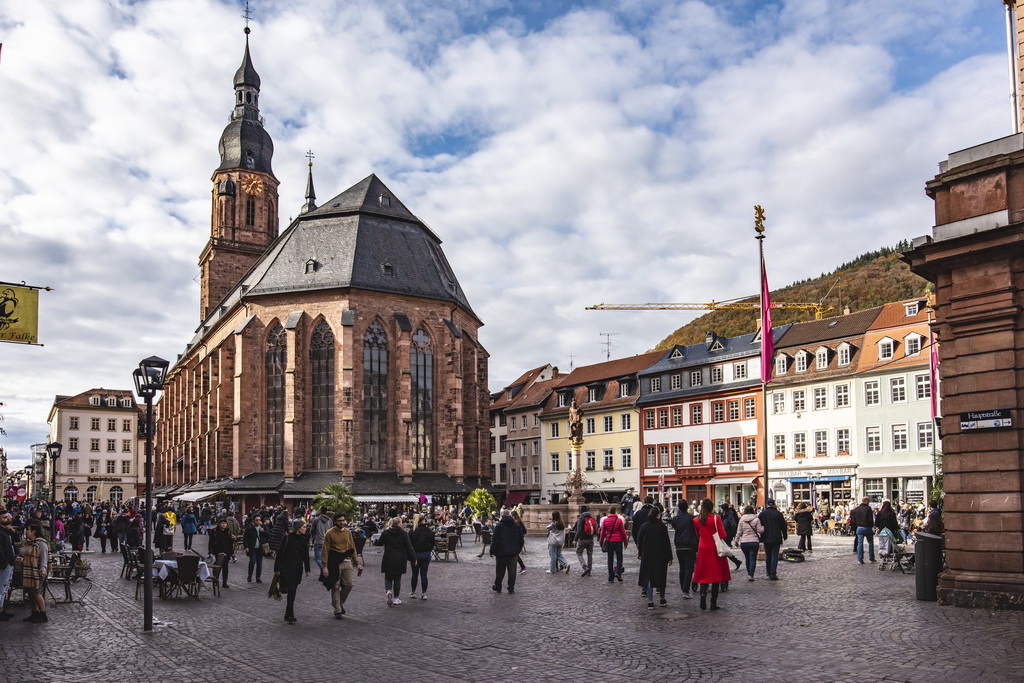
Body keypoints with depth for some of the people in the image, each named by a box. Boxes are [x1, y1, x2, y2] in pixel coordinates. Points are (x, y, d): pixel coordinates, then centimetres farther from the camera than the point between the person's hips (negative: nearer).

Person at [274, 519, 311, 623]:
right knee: (291, 590, -11)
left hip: (298, 569, 5)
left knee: (293, 592, 8)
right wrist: (277, 568, -8)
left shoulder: (304, 539, 5)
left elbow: (306, 555, 12)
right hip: (286, 568, -5)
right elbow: (280, 553, -8)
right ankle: (290, 615, -4)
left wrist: (307, 569, 11)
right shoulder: (287, 537, -10)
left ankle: (288, 615, 18)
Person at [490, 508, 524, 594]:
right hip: (513, 553, 3)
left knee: (499, 571, 10)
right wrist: (518, 550, 19)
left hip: (501, 552, -3)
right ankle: (511, 589, 6)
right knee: (512, 571, 6)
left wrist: (492, 551, -3)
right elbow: (521, 540, 10)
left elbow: (495, 540, -11)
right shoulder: (516, 526, 4)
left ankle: (497, 587, 22)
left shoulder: (498, 526, -8)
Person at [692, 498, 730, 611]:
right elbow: (723, 535, -9)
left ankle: (703, 593, -14)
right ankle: (714, 604, 6)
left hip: (703, 549, 3)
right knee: (716, 575, 5)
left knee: (704, 574, 12)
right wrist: (722, 528, 9)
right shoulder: (716, 518, -11)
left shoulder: (696, 520, 1)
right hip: (715, 549, -3)